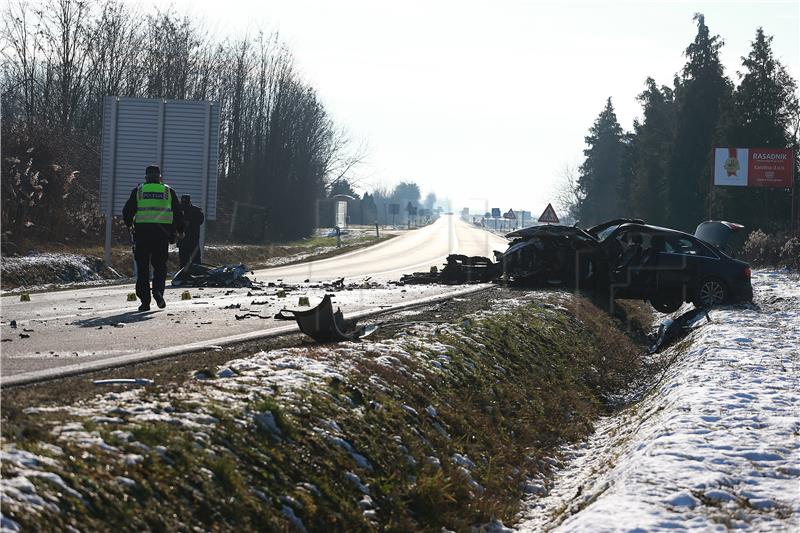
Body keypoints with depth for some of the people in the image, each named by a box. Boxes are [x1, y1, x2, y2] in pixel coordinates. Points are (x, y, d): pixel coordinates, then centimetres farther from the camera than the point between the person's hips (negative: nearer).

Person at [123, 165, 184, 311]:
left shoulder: (138, 191, 7)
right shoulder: (168, 191, 9)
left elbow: (127, 212, 5)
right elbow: (178, 213, 10)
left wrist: (129, 225, 25)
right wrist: (179, 230, 24)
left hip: (142, 232, 0)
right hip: (162, 232, 0)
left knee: (142, 266, 5)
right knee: (160, 264, 10)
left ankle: (144, 300, 1)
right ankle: (158, 290, -14)